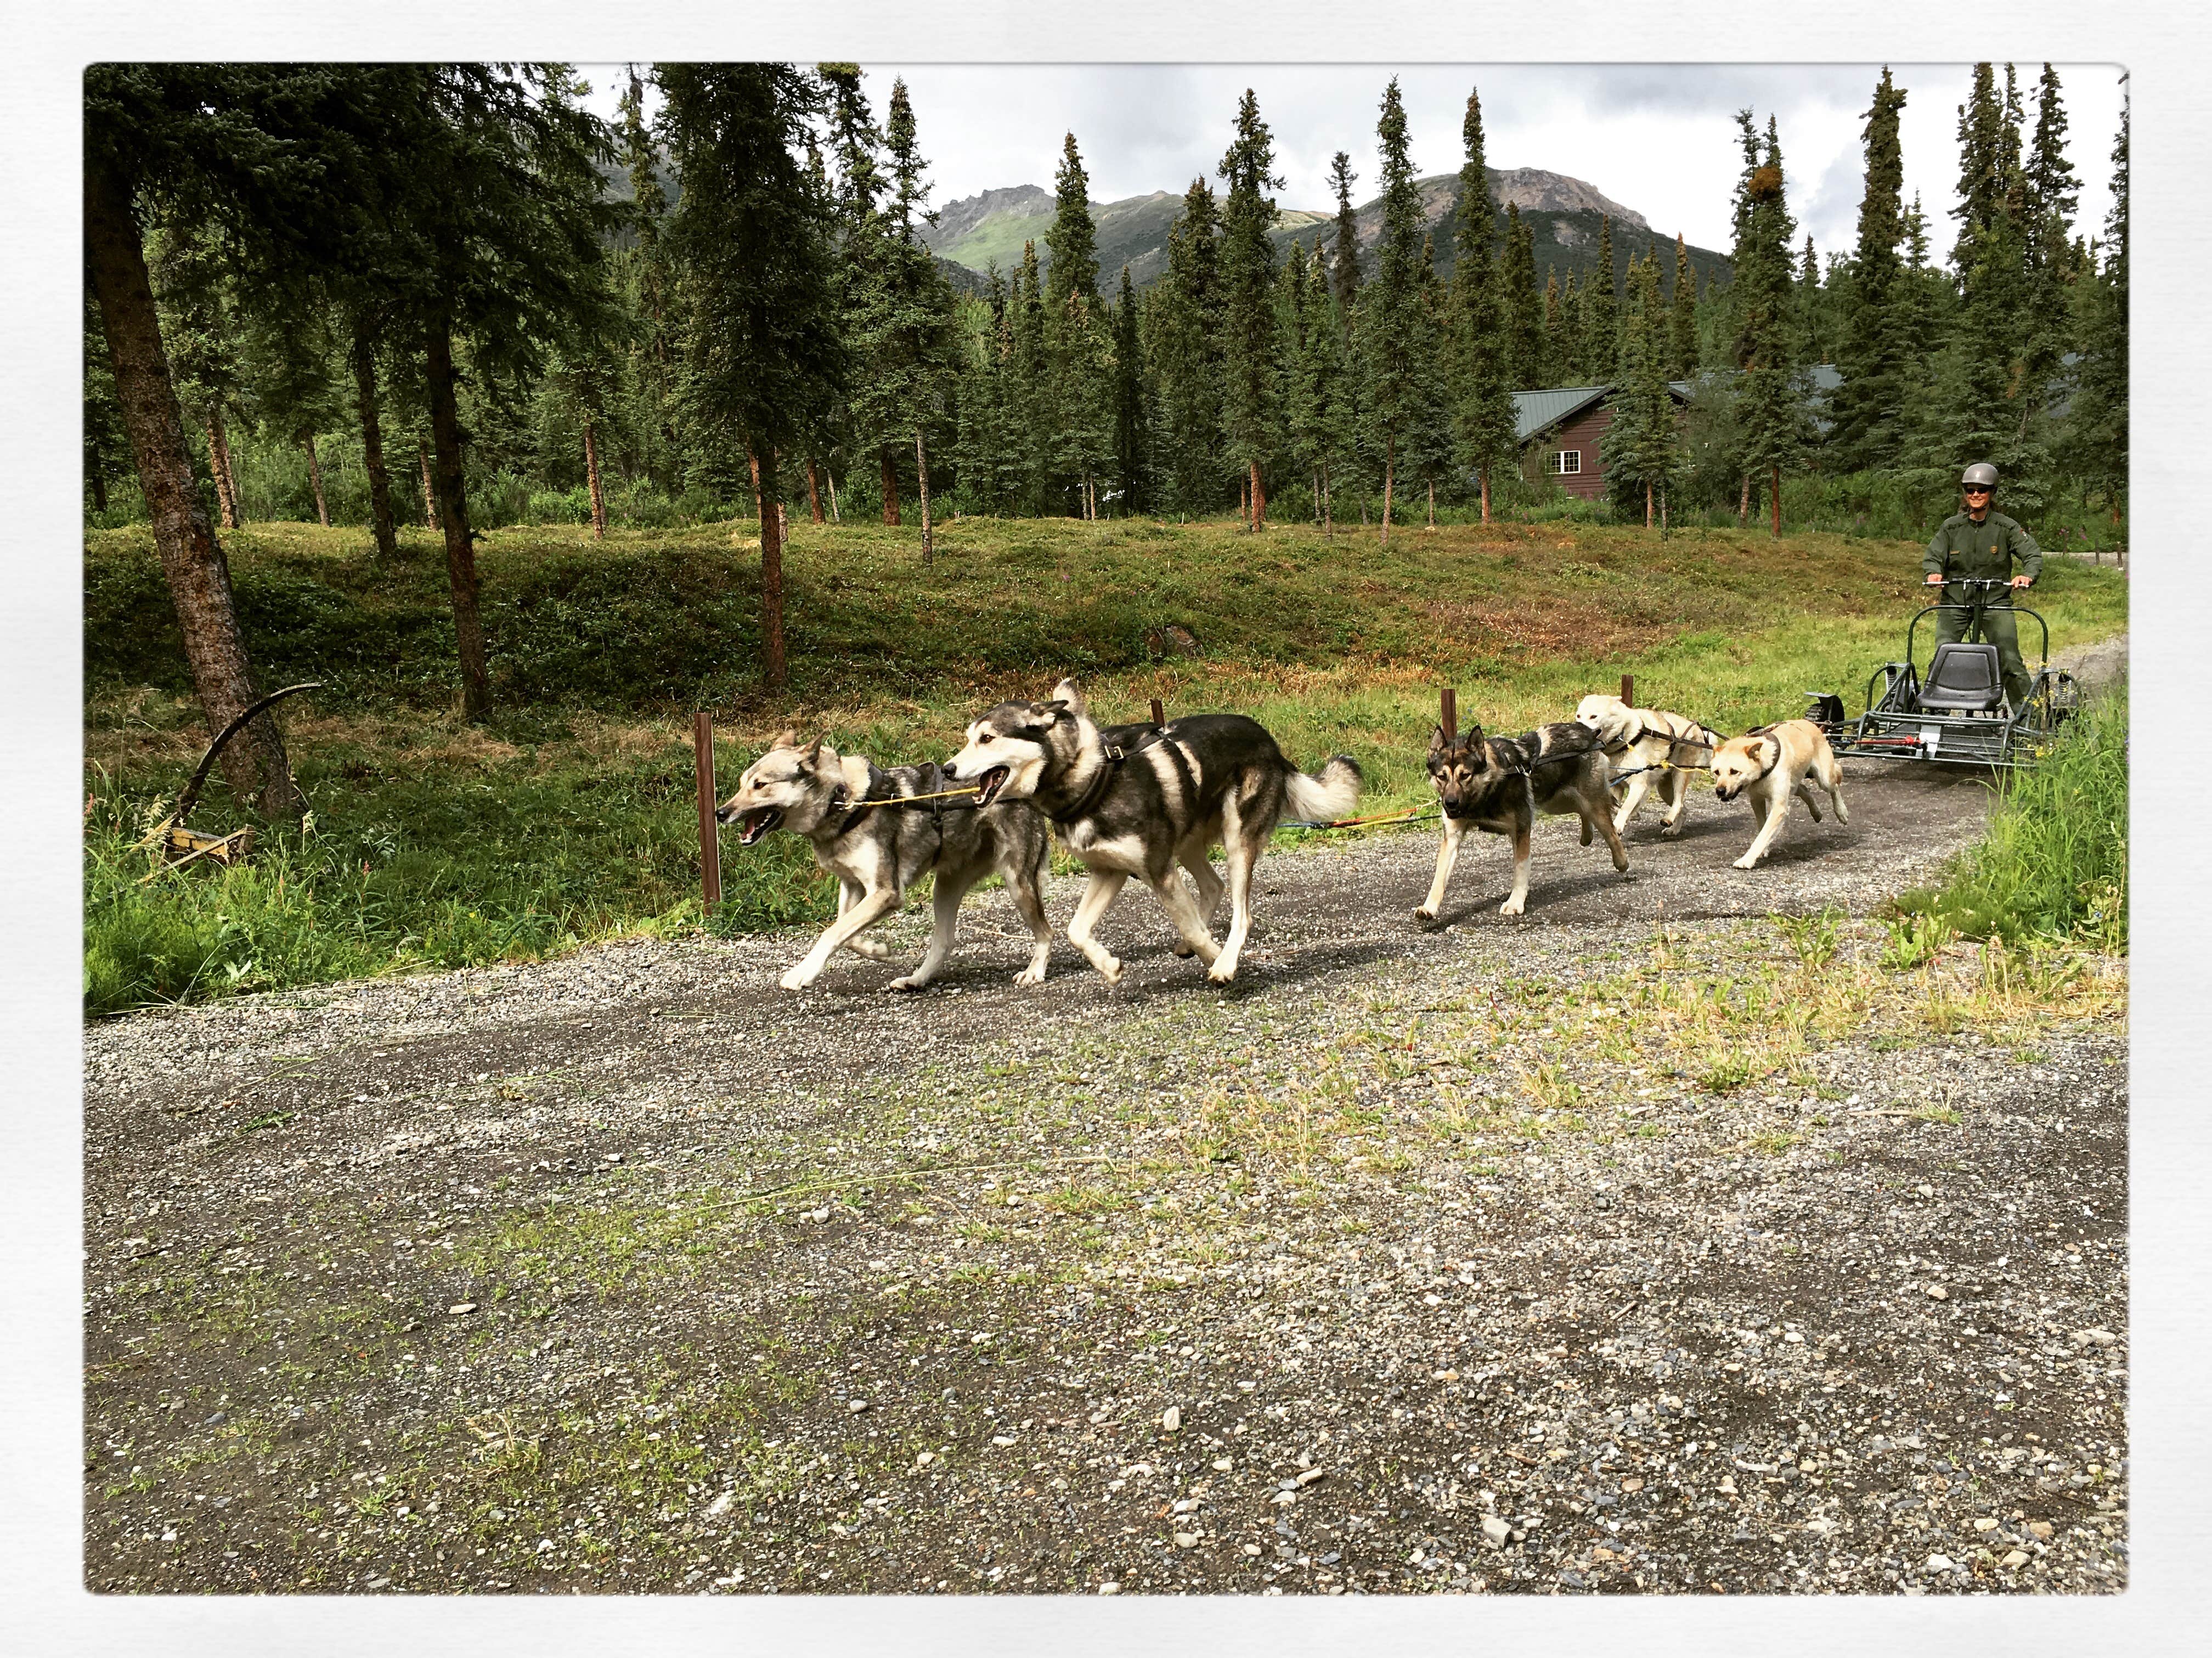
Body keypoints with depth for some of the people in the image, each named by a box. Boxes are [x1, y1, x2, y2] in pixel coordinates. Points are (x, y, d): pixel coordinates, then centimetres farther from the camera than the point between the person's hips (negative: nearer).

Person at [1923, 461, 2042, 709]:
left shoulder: (2006, 527, 0)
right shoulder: (1951, 527, 6)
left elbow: (2033, 554, -5)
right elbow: (1933, 556, 2)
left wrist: (2027, 575, -27)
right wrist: (1934, 573, -22)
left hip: (1995, 601, -1)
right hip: (1955, 602, 2)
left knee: (2009, 660, -11)